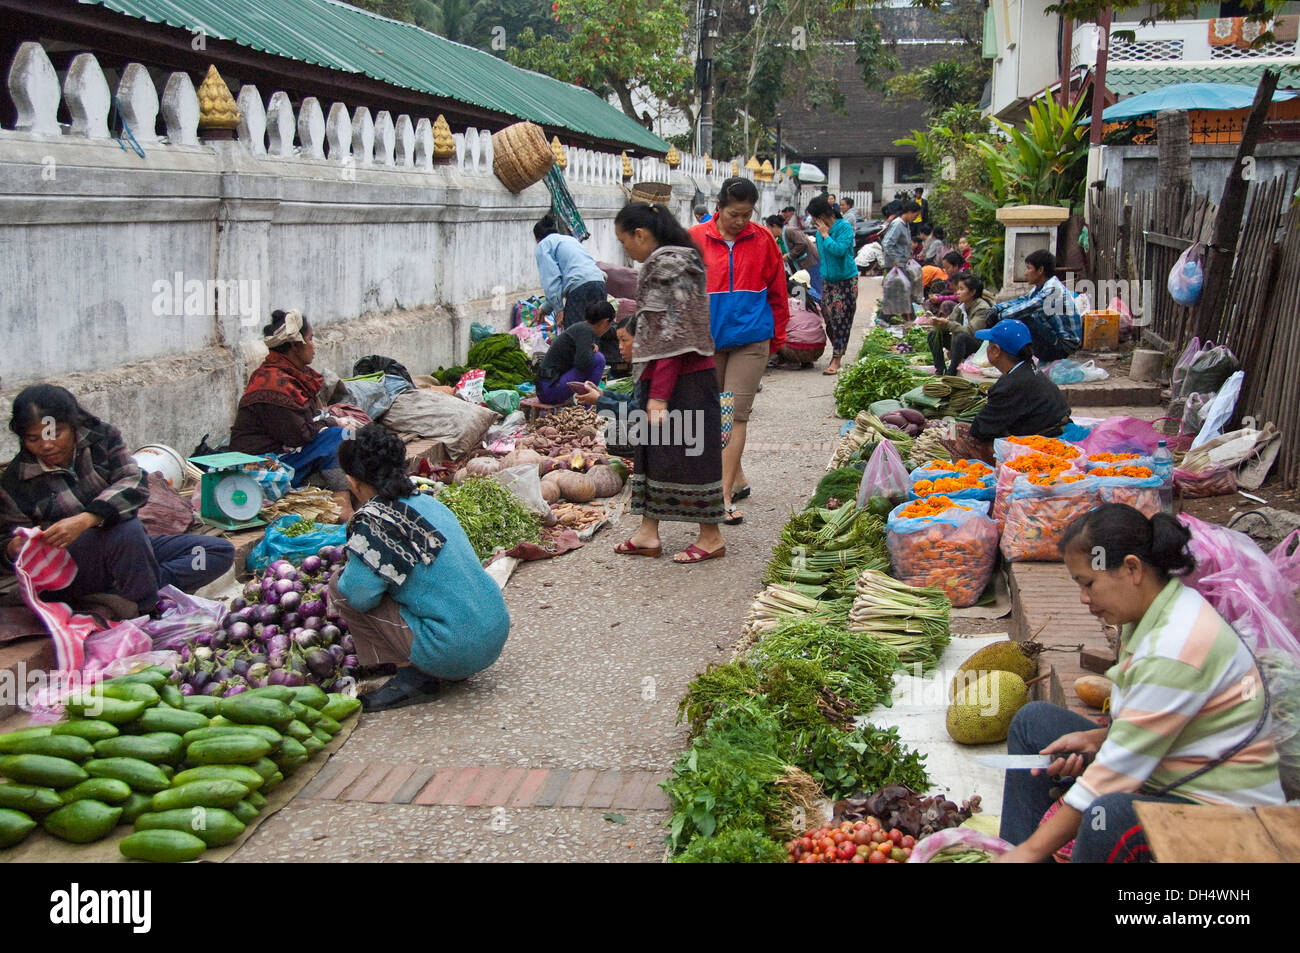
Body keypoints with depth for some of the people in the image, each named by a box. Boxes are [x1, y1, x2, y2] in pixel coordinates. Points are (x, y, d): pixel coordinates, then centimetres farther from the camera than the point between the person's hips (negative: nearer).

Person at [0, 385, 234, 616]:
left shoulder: (101, 437, 0)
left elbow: (135, 484, -15)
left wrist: (86, 520, -32)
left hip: (131, 549, 5)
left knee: (222, 551, -9)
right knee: (126, 529, -37)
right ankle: (149, 609, -22)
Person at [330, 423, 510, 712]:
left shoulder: (373, 518, -12)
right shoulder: (428, 502, 11)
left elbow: (361, 594, -20)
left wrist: (347, 574, 4)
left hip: (453, 653, -8)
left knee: (340, 587, 0)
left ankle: (412, 676, -2)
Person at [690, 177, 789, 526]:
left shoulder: (763, 240, 2)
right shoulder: (696, 240, -1)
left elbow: (777, 292, 11)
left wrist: (777, 336, 14)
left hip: (750, 339, -1)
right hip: (708, 340, 1)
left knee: (735, 415, -6)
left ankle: (725, 495, -6)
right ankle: (738, 479, 29)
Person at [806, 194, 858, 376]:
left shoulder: (845, 227, -13)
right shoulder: (820, 231, 8)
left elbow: (840, 250, -26)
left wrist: (825, 236, -19)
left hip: (846, 281, -7)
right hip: (828, 280, 7)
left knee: (841, 320, -6)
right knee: (828, 319, 5)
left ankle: (836, 360, -6)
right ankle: (837, 352, 21)